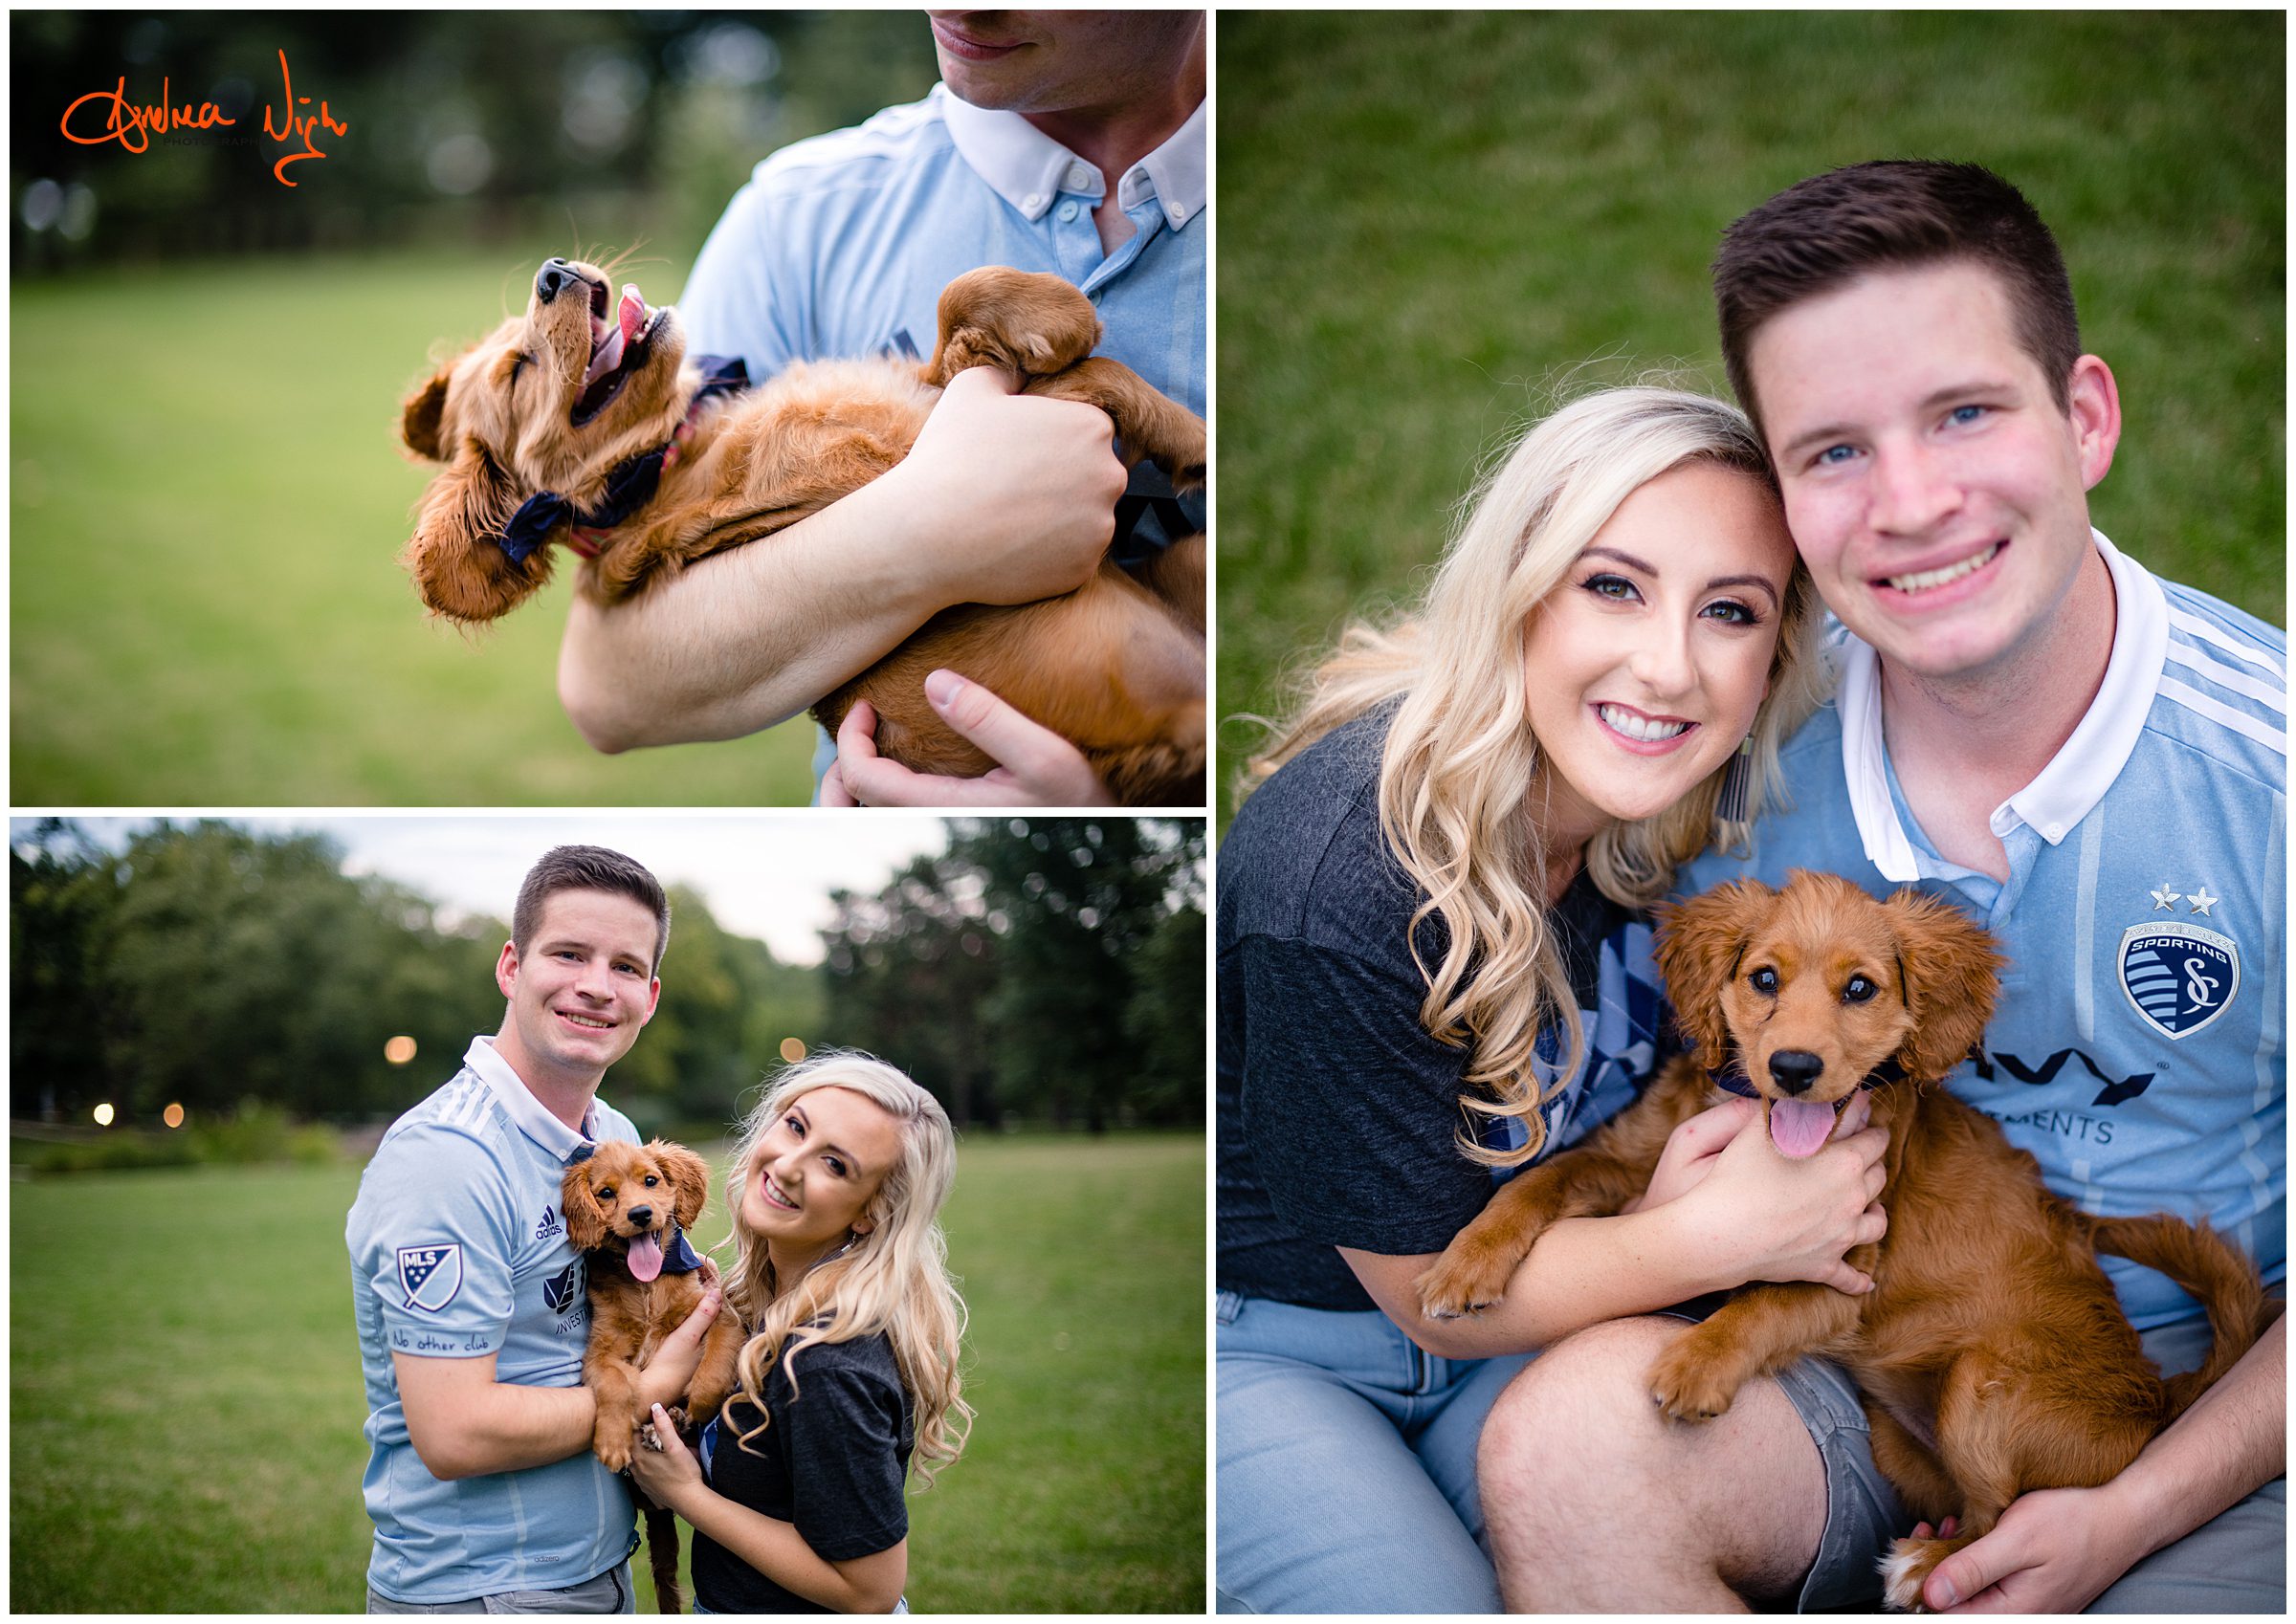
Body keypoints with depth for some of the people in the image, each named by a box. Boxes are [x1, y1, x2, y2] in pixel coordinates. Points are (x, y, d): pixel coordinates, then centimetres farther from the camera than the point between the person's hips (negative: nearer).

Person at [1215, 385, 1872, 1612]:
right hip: (1262, 1343, -5)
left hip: (1513, 1313, 5)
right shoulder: (1345, 872, -30)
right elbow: (1433, 1293, -19)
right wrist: (1729, 1232, -23)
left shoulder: (1678, 814, -10)